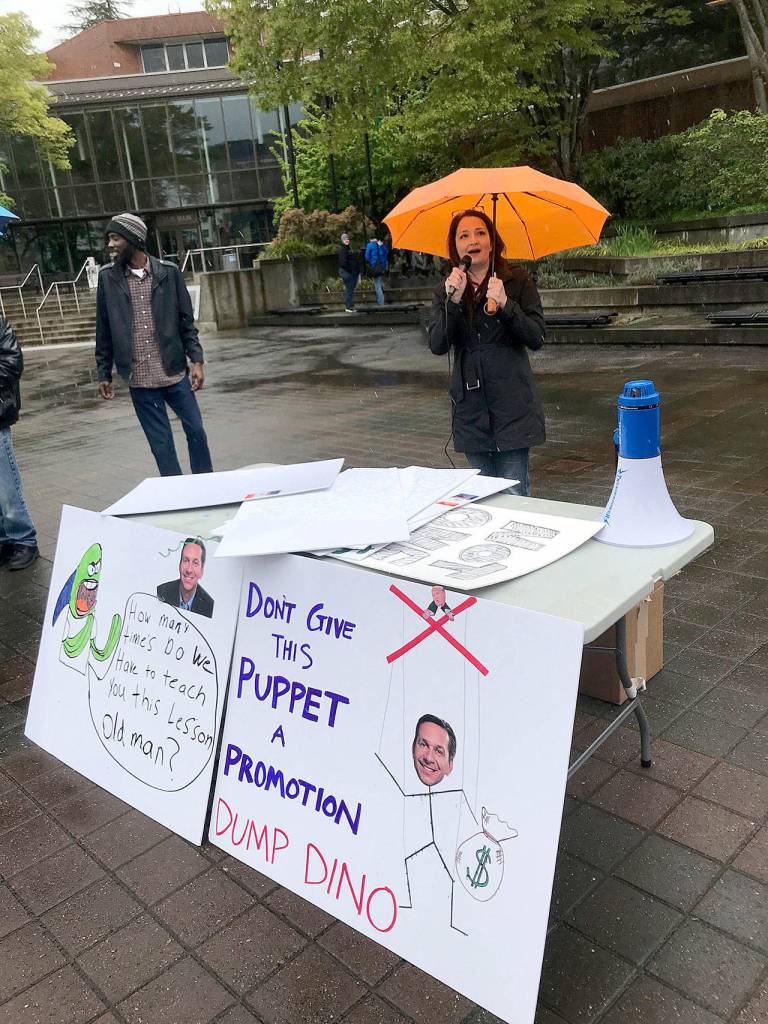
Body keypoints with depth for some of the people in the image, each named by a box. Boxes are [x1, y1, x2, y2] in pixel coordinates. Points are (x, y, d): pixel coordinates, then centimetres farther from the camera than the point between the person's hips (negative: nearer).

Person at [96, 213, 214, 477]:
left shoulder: (169, 272, 0)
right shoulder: (108, 278, 2)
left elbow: (186, 321, 4)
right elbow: (104, 331, 7)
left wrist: (196, 360, -5)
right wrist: (104, 374, 6)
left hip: (175, 373, 0)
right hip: (139, 379, 0)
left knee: (196, 432, 6)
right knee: (161, 444, 5)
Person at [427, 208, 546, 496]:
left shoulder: (517, 281, 1)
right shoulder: (445, 291, 9)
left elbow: (536, 339, -7)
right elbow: (437, 346, -5)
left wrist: (506, 304, -20)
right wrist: (453, 302, -17)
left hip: (512, 406, -3)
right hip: (470, 405, 3)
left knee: (514, 493, -5)